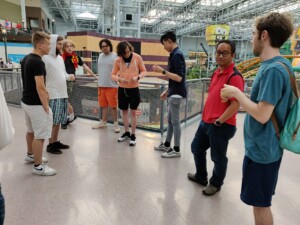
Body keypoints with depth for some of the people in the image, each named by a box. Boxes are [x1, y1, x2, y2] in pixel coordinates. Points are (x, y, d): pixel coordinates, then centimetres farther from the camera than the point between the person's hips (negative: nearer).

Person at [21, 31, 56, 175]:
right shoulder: (38, 62, -22)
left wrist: (44, 93, 18)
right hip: (36, 104, -10)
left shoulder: (26, 59, 9)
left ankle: (30, 155, 41)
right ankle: (38, 166, 9)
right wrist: (46, 107, -16)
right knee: (40, 135, -1)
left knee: (31, 131, 24)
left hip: (26, 101, 10)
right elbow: (40, 88, -23)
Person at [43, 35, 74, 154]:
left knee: (58, 120, 13)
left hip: (62, 94, 8)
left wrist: (69, 76, 1)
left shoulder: (60, 58, 15)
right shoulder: (45, 58, -11)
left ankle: (56, 141, 24)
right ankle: (50, 144, 9)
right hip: (52, 95, -8)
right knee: (52, 121, -2)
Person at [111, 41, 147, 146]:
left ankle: (133, 135, 10)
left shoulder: (137, 57, -6)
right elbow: (113, 75, 2)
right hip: (122, 89, 3)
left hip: (134, 89, -2)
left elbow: (144, 71, 0)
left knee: (133, 111, 0)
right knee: (124, 111, 11)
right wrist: (119, 79, -19)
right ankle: (126, 132, 26)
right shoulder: (118, 60, -2)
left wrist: (137, 77, -20)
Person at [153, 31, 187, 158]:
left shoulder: (177, 55, -16)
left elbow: (179, 78, -23)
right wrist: (167, 91, 21)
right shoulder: (175, 54, 14)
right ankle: (167, 145, 29)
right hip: (173, 93, 10)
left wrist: (162, 71, -22)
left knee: (175, 121, -2)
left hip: (176, 94, -10)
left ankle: (176, 150, 9)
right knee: (170, 120, 16)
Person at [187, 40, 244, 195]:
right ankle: (201, 177, 43)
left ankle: (215, 184, 34)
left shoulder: (234, 76, -19)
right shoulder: (216, 72, 10)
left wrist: (218, 121, -18)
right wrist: (206, 116, 16)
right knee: (197, 148, 22)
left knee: (218, 157, 10)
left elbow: (235, 105, -24)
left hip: (221, 126, -9)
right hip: (206, 121, 10)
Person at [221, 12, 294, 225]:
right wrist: (238, 95, 6)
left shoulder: (273, 69, -24)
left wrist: (236, 93, -15)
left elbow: (262, 115, -26)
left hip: (261, 148, -9)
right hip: (266, 146, 9)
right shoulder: (280, 64, 7)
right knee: (262, 201, 25)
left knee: (260, 203, 9)